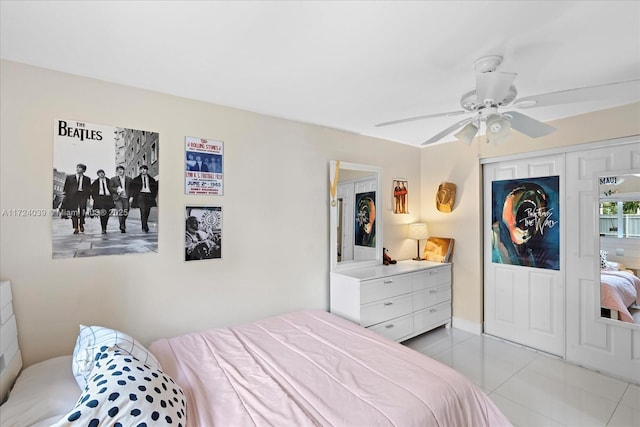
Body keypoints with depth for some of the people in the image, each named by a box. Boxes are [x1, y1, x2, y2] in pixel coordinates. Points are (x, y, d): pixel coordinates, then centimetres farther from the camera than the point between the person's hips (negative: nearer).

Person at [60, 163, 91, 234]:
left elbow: (89, 189, 11)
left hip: (83, 196, 0)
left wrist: (88, 197, 2)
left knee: (82, 212, -5)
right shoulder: (69, 177, 16)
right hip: (72, 196, 1)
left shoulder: (87, 179, 15)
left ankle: (81, 225, 18)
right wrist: (64, 194, 0)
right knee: (74, 212, -3)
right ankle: (76, 228, 1)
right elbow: (65, 187, 13)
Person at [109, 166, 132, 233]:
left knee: (125, 213, 0)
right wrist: (117, 190, -12)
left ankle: (123, 225, 22)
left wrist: (131, 197, 4)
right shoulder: (113, 179, 12)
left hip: (126, 197, 2)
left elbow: (131, 189, 14)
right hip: (118, 198, -2)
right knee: (120, 211, -17)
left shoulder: (128, 179, 17)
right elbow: (110, 188, 6)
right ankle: (122, 227, -13)